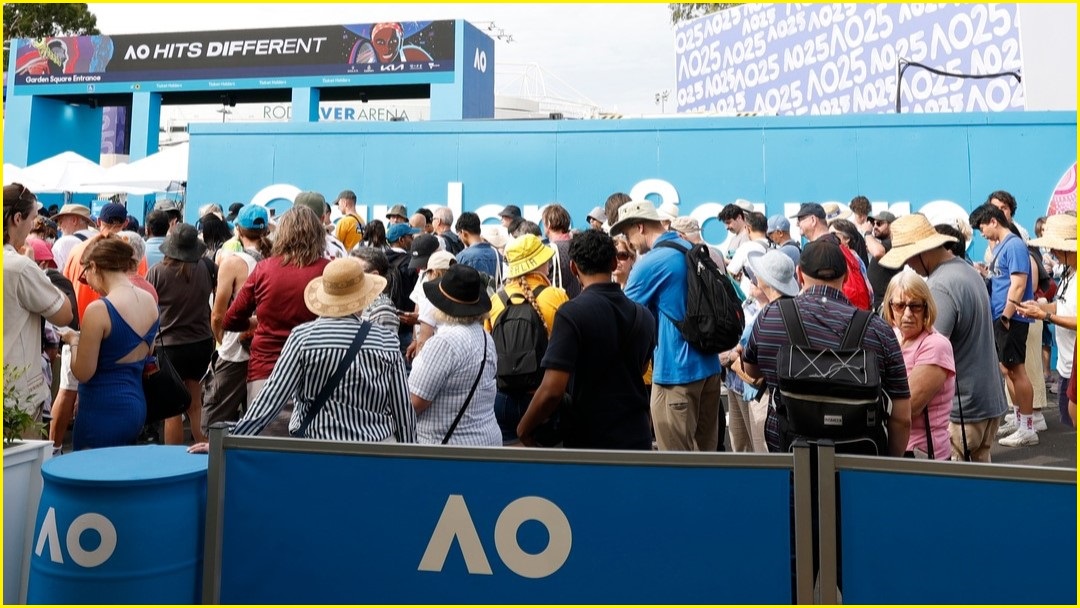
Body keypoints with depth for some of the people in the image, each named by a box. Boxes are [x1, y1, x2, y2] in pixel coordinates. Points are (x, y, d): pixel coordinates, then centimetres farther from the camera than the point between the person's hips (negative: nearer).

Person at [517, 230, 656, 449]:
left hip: (587, 440, -5)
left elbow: (552, 390, -22)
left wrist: (523, 429, -7)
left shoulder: (571, 313, -17)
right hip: (637, 438, 5)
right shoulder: (645, 317, 3)